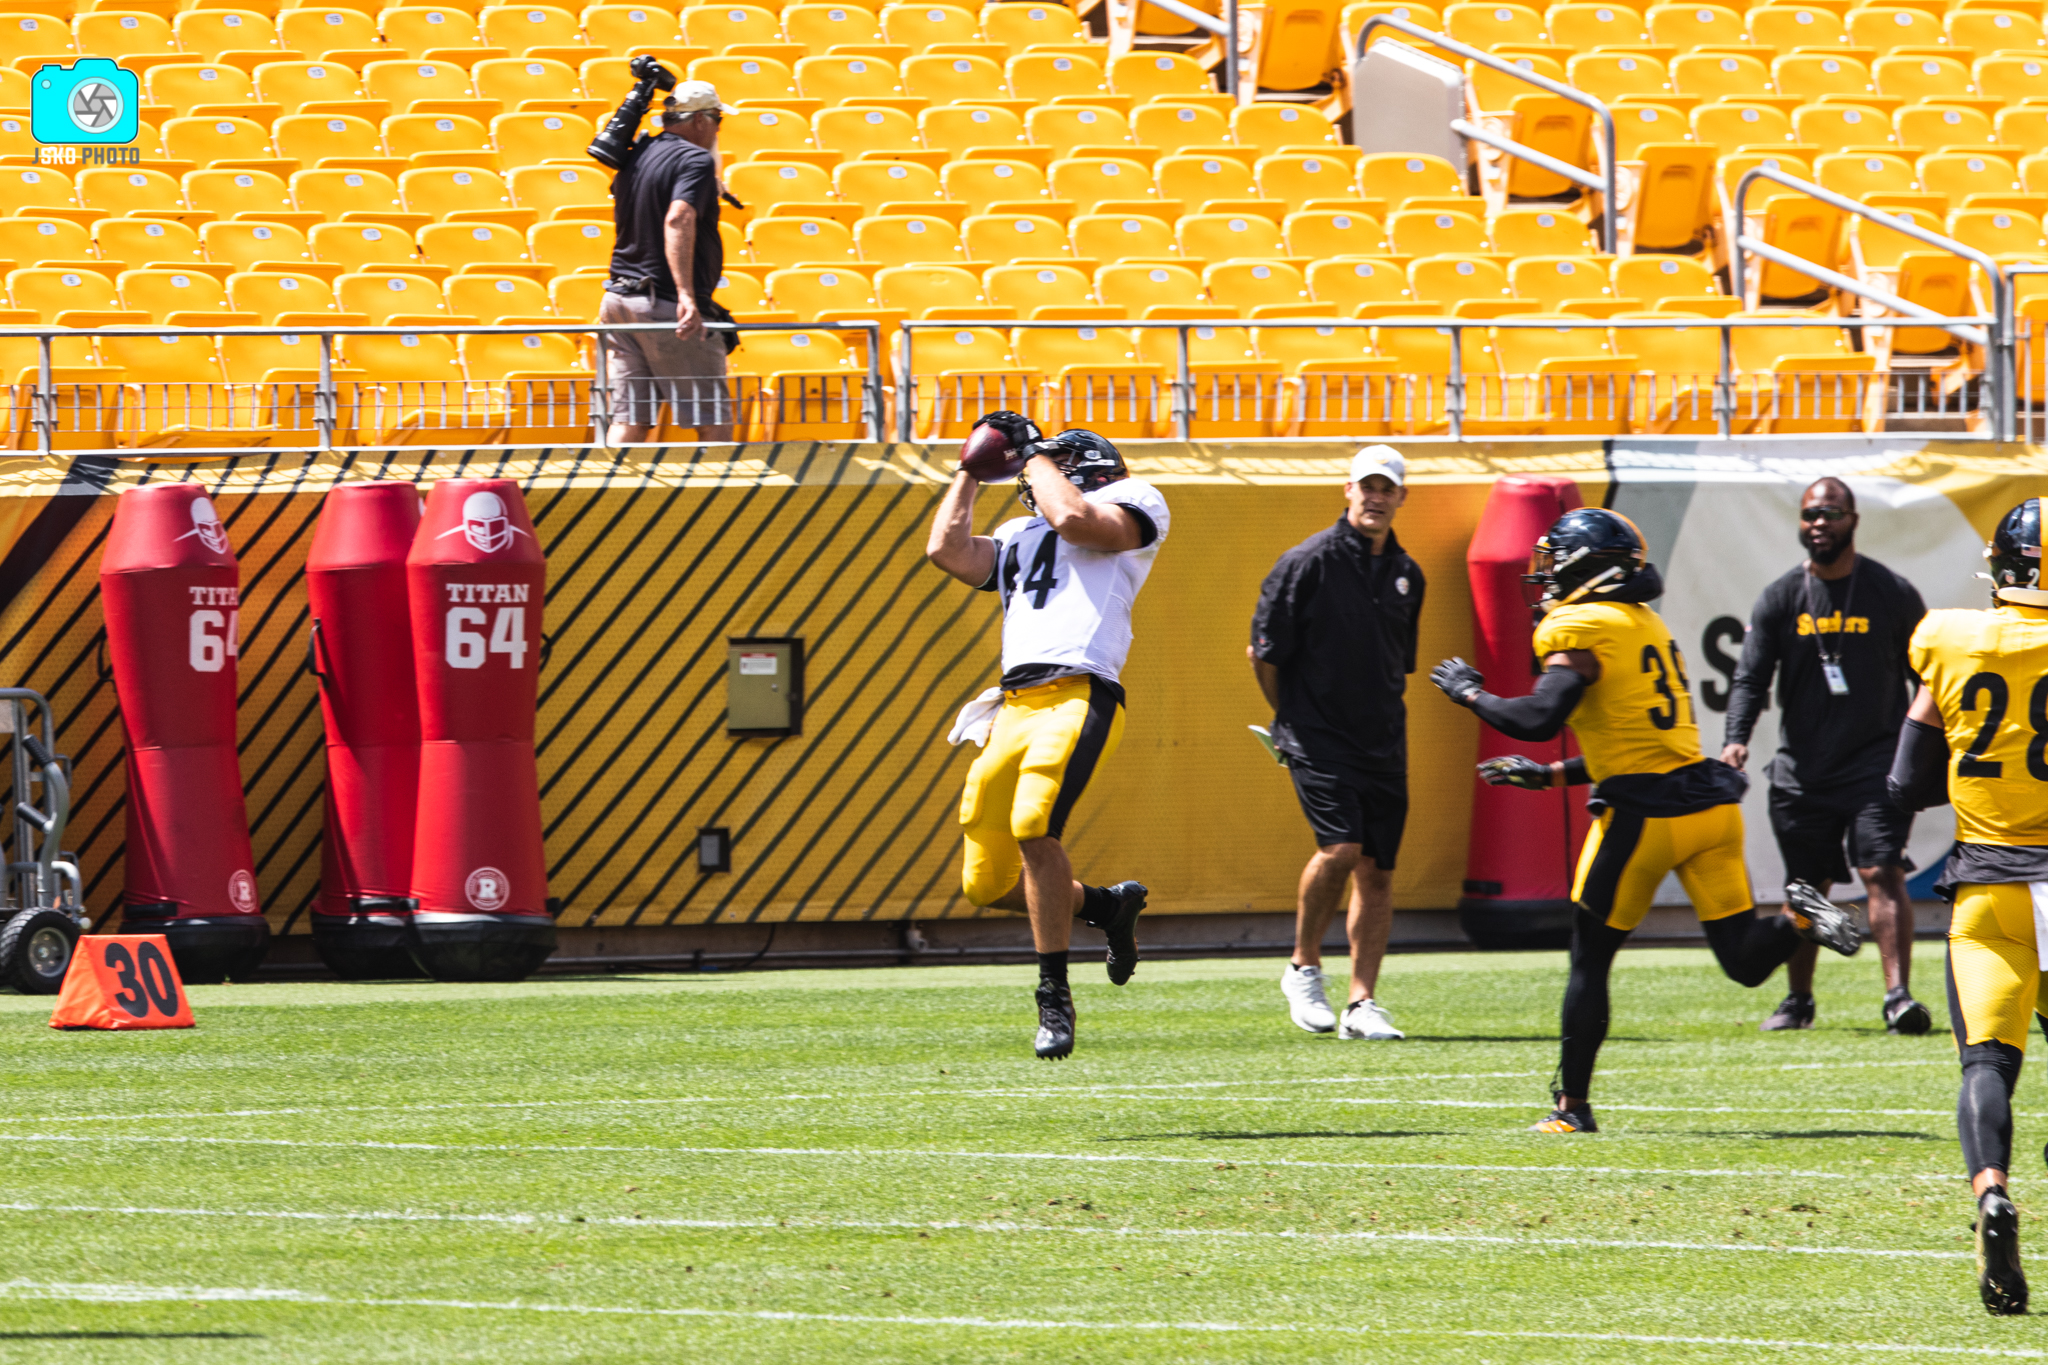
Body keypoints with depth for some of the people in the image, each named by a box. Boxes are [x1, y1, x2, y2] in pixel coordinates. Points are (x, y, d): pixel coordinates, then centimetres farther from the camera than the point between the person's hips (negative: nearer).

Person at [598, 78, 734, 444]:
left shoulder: (635, 160, 15)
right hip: (666, 306, -8)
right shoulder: (695, 160, -11)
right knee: (713, 421, 0)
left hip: (619, 302, 8)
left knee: (629, 421, 4)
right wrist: (686, 295, -35)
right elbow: (678, 220, -27)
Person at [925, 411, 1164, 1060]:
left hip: (1078, 696, -8)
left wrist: (1035, 452, 6)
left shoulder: (1134, 503, 12)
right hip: (1014, 708, 8)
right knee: (987, 884, 5)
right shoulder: (1017, 536, 30)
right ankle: (1108, 906, 30)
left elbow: (1073, 519, -8)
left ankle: (1054, 999, -20)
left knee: (1034, 825, -29)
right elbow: (946, 550, 15)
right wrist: (974, 467, 24)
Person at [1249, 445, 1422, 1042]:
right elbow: (1264, 652, -3)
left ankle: (1362, 1004, 8)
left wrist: (1383, 719, 16)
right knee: (1341, 848, -19)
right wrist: (1294, 722, 5)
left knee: (1377, 869, 3)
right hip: (1318, 739, -6)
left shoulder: (1406, 575, 11)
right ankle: (1304, 967, 2)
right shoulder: (1310, 562, -8)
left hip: (1383, 744, 6)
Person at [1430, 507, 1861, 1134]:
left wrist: (1469, 692, -3)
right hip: (1708, 800, 7)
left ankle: (1572, 1104, 11)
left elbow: (1540, 718, -20)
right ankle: (1801, 920, -20)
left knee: (1591, 959, 7)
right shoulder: (1648, 626, 19)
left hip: (1646, 817, -7)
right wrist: (1547, 775, 25)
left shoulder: (1582, 630, -9)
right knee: (1744, 959, 7)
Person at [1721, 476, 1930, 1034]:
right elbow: (1751, 677, 0)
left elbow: (1926, 676, 7)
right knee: (1806, 888, 10)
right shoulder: (1780, 600, 4)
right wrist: (1736, 738, -16)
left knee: (1883, 873, -16)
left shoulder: (1892, 594, 1)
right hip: (1802, 769, 3)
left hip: (1875, 762, -3)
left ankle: (1899, 994, -19)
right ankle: (1797, 1000, 24)